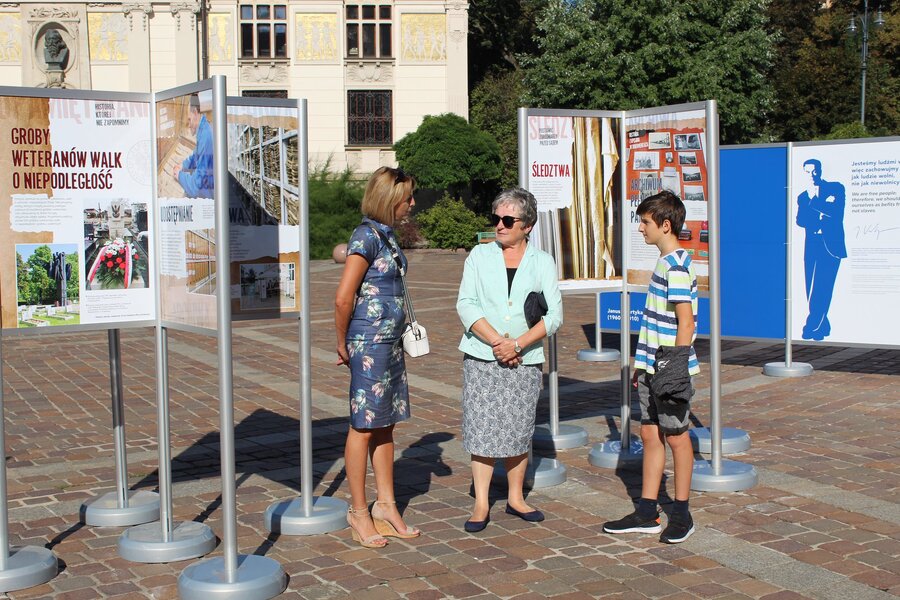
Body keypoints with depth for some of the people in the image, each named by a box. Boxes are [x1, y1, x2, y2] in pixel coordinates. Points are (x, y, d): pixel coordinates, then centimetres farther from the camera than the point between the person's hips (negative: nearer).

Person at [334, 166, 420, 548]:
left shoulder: (385, 234, 12)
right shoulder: (368, 235, -16)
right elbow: (343, 298, -19)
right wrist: (343, 345, -7)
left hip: (390, 341, 9)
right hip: (369, 343, -9)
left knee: (386, 425, 13)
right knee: (364, 427, 1)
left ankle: (385, 506, 23)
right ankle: (359, 512, 12)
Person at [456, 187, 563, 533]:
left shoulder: (543, 262, 5)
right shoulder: (479, 256, 5)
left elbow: (553, 315, -3)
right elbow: (466, 305, -3)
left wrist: (517, 344, -15)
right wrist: (497, 341, -15)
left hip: (525, 361, 0)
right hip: (482, 358, 0)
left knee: (518, 430, 7)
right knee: (482, 428, -2)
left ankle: (515, 498, 22)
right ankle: (481, 504, 6)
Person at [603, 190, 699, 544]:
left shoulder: (677, 266, -16)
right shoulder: (664, 263, 13)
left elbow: (686, 321, -20)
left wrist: (678, 366, -21)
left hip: (670, 369, -9)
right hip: (652, 368, 9)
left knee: (676, 436, 3)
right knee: (650, 434, 11)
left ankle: (682, 514, 15)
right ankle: (647, 514, 18)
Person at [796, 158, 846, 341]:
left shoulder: (835, 188, 6)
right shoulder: (803, 197, 17)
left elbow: (836, 212, -9)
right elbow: (800, 220, 2)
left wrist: (813, 201, -5)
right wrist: (823, 206, -11)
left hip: (831, 245, -4)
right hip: (811, 247, 4)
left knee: (822, 287, -14)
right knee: (813, 291, 1)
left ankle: (812, 326, -14)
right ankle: (822, 327, 10)